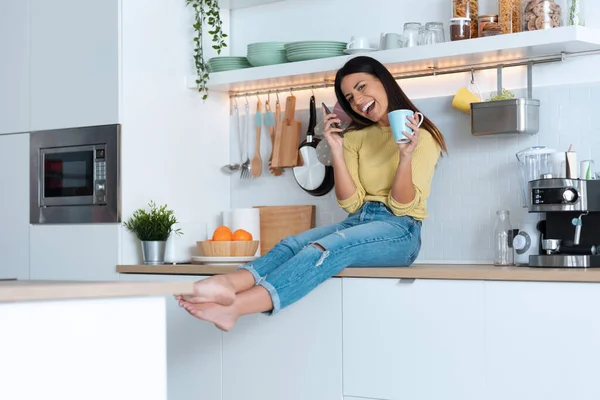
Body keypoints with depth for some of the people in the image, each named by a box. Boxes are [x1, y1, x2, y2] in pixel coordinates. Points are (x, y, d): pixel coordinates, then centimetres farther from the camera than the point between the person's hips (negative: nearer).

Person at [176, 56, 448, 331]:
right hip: (359, 222, 6)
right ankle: (226, 286, -54)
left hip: (400, 230, -6)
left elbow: (402, 206, -7)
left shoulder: (422, 136, 1)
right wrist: (336, 151, -4)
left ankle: (234, 306, -54)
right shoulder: (355, 137, 17)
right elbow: (352, 203, 6)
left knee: (325, 248, -33)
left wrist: (406, 156, -21)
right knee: (293, 244, -25)